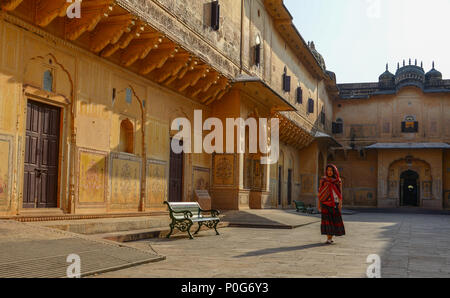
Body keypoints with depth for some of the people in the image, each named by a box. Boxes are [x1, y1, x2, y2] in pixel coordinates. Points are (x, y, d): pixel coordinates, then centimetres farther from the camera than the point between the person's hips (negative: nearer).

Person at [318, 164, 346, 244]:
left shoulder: (338, 181, 2)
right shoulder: (323, 180, 3)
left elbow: (340, 193, 0)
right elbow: (320, 193, 5)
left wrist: (340, 204, -9)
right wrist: (319, 204, 2)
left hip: (334, 203, 0)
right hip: (325, 202, 0)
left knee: (334, 220, 1)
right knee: (327, 220, -7)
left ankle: (330, 237, 16)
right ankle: (328, 238, -4)